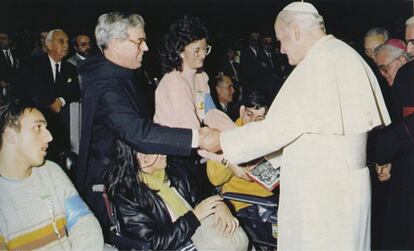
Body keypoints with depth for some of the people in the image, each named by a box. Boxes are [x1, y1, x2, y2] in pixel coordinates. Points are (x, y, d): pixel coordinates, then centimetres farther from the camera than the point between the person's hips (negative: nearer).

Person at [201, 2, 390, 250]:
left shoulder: (315, 66, -18)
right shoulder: (348, 56, 10)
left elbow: (277, 128, -19)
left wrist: (222, 140, -7)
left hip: (320, 192, -9)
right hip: (350, 181, 9)